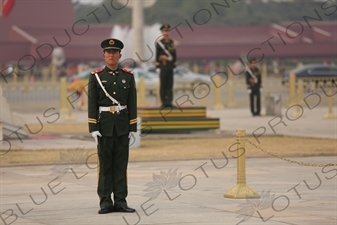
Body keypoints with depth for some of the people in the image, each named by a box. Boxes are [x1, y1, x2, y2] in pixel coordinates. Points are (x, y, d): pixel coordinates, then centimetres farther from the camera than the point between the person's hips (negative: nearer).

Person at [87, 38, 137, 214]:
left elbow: (132, 104, 4)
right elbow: (92, 104, -3)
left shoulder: (128, 76, 5)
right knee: (105, 163, 1)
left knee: (121, 163, 3)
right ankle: (105, 202, 4)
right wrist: (93, 128, -9)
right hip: (104, 125, -2)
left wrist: (132, 127, 0)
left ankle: (120, 201, 6)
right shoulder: (96, 77, 0)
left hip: (123, 125, 2)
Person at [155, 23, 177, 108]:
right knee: (163, 85, -2)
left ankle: (169, 102, 3)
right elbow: (157, 55, -3)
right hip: (163, 66, -4)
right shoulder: (159, 42, -3)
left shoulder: (172, 42, 11)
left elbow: (174, 54, 14)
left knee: (170, 85, 2)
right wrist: (157, 67, -7)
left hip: (170, 66, 4)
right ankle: (163, 102, 2)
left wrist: (174, 65, 9)